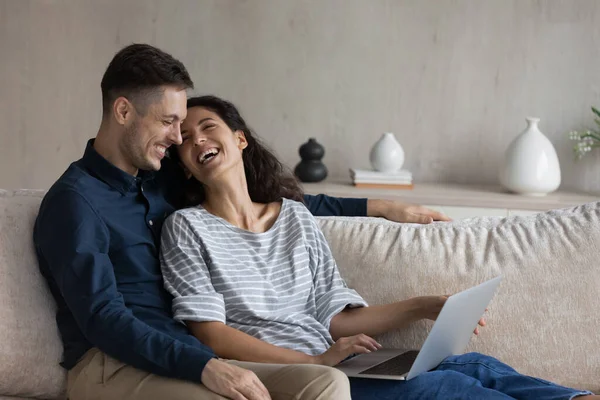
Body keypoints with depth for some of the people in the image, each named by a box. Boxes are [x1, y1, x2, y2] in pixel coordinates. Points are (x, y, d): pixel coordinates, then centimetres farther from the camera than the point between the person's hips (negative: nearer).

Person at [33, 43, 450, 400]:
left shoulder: (162, 177, 16)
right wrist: (204, 366, -28)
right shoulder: (74, 201, -6)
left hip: (187, 360, 7)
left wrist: (380, 207, 26)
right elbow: (103, 319, -15)